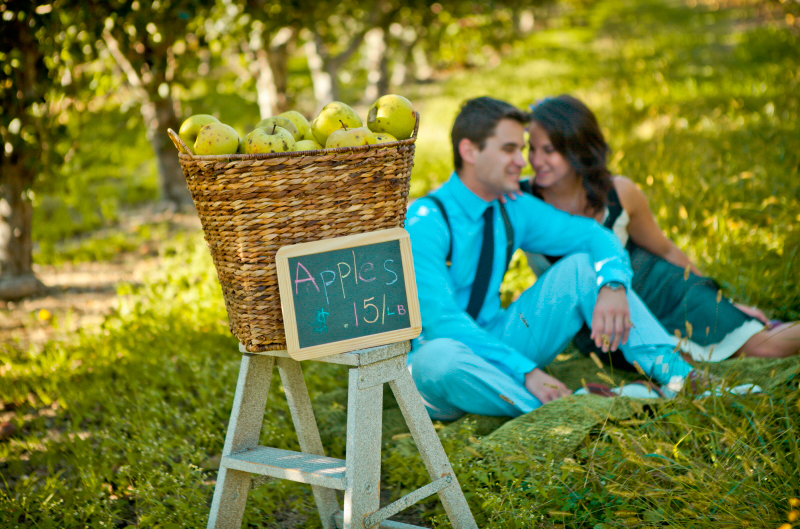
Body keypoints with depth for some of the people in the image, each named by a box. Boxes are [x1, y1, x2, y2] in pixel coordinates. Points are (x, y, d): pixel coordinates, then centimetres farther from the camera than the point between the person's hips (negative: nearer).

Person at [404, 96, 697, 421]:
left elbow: (594, 235, 5)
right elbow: (441, 321, -29)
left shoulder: (514, 210, 1)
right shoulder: (425, 223, -20)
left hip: (495, 343, 6)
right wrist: (525, 372, -35)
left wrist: (614, 286, -18)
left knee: (581, 266, -7)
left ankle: (676, 374, -19)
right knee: (440, 356, -43)